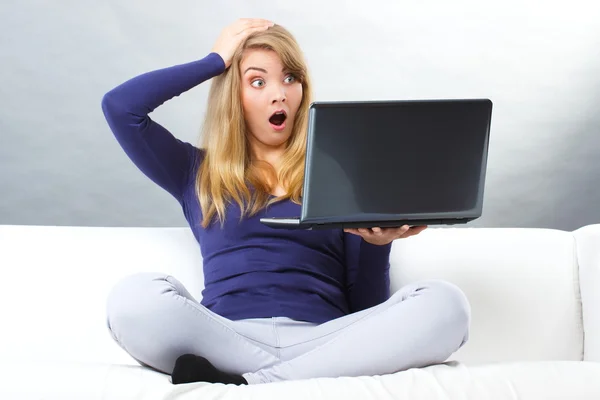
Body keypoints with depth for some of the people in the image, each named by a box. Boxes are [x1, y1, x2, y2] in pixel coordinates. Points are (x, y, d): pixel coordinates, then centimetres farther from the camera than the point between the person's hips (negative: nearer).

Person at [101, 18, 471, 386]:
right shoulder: (197, 173, 23)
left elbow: (365, 306, 15)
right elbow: (119, 106, 8)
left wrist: (377, 242, -6)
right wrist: (215, 61, 16)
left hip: (322, 342, 1)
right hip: (226, 340, -1)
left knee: (444, 304, -28)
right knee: (135, 298, -31)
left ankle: (246, 385, -33)